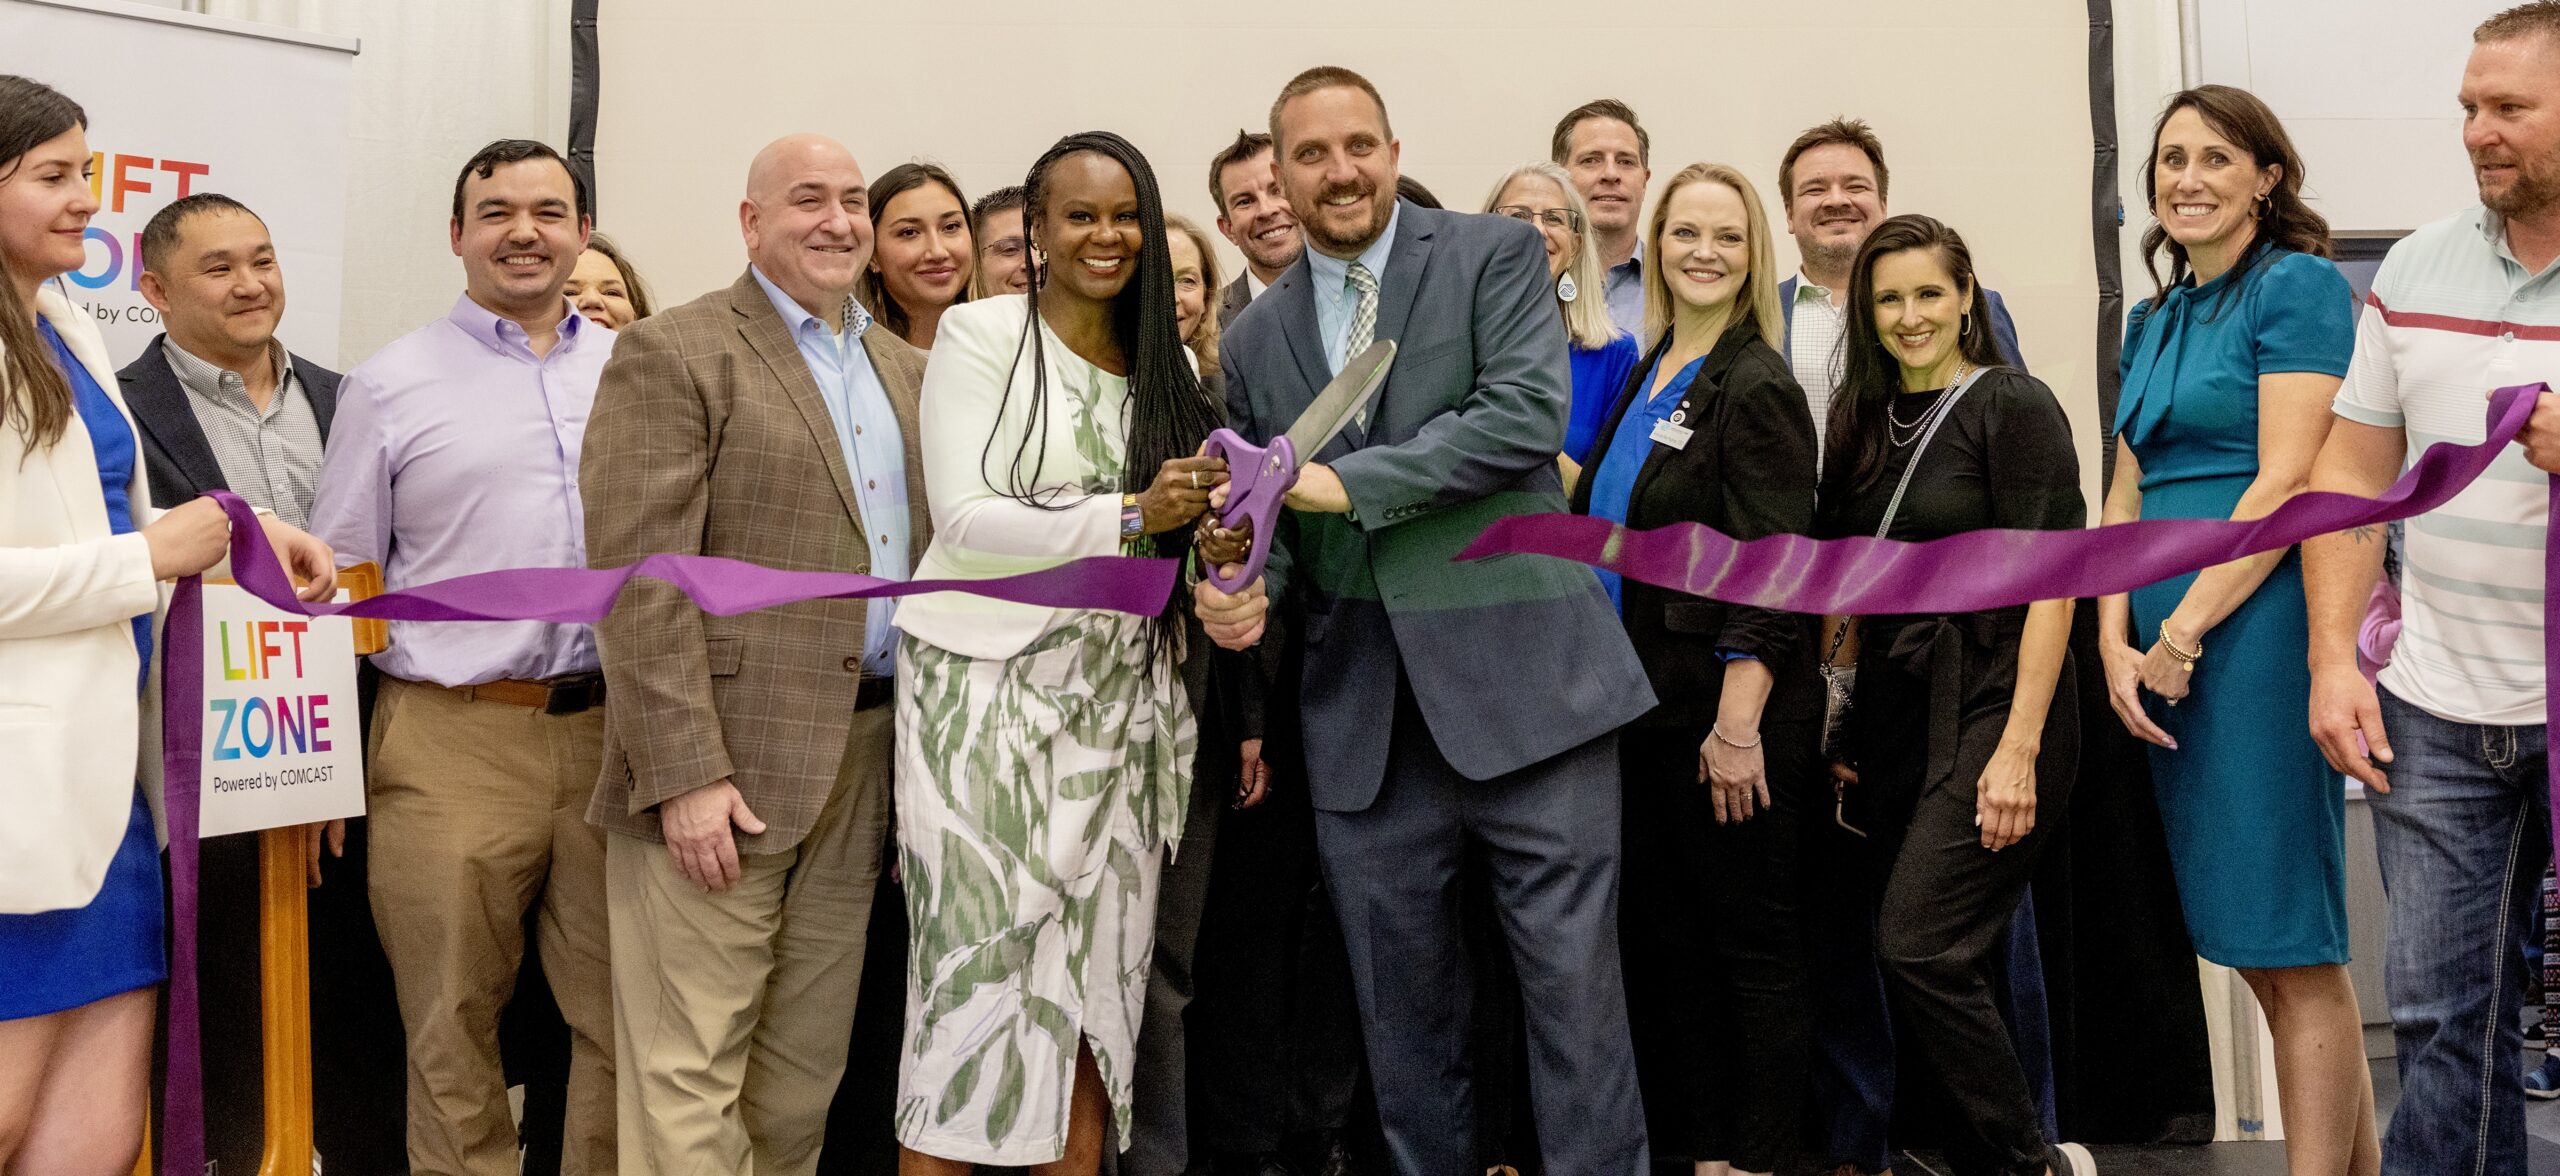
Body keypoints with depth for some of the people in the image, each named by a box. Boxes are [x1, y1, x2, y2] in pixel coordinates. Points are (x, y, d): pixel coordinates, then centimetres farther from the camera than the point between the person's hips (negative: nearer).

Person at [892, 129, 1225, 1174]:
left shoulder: (1165, 367, 14)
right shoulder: (980, 335, -2)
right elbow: (964, 520, -11)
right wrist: (1127, 517, -19)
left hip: (1121, 693, 5)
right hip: (989, 691, -5)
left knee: (1097, 968, 5)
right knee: (984, 962, -5)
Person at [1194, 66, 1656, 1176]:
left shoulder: (1496, 256, 1)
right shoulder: (1254, 342, 13)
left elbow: (1527, 415, -13)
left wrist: (1345, 483, -14)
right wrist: (1242, 586, -6)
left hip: (1524, 683, -4)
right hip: (1363, 721, 4)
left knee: (1574, 980, 0)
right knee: (1400, 1002, 12)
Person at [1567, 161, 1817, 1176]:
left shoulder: (1756, 388, -10)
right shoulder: (1645, 379, 13)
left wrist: (1738, 721, -22)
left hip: (1729, 714, -8)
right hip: (1647, 705, 8)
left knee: (1751, 938, 2)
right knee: (1662, 934, 13)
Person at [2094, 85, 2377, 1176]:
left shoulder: (2299, 286, -5)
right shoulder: (2153, 322, 18)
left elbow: (2287, 485, -13)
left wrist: (2182, 634, -13)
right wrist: (2116, 641, 0)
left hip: (2258, 627, -8)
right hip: (2167, 650, 8)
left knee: (2291, 944, -5)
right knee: (2258, 946, 11)